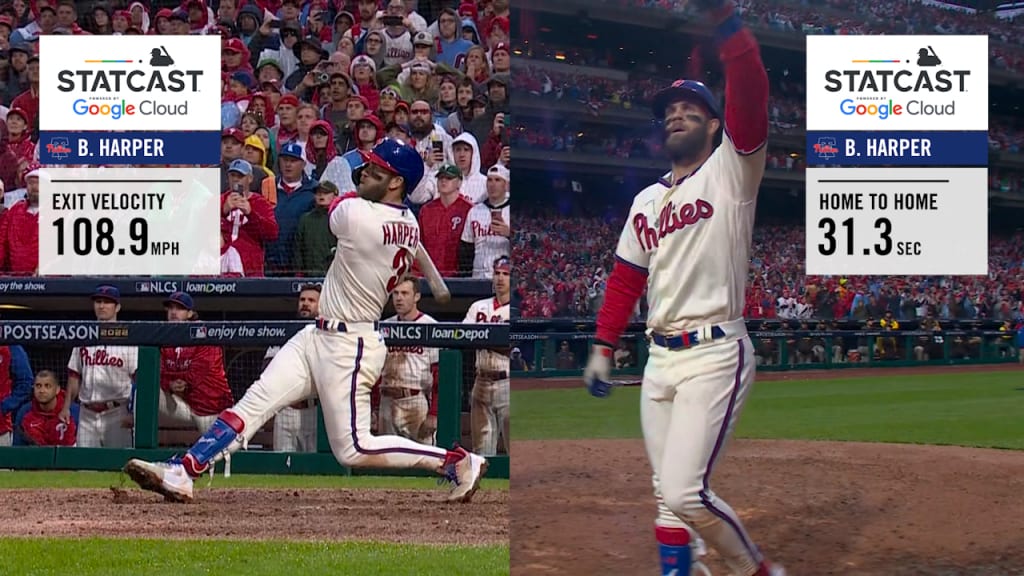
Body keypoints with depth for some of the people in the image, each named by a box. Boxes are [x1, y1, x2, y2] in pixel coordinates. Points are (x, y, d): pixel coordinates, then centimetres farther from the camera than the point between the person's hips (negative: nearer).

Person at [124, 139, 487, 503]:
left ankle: (458, 462, 4)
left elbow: (332, 209, 1)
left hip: (346, 347, -10)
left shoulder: (355, 213, -22)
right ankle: (180, 473, -1)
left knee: (354, 450, -4)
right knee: (256, 401, 3)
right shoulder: (410, 227, 2)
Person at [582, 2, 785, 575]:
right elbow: (626, 279, 22)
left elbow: (751, 97, -19)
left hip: (715, 355, -7)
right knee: (668, 495, 8)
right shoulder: (647, 201, 17)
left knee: (685, 491, -16)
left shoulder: (731, 172, -3)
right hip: (660, 358, 7)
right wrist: (603, 348, 15)